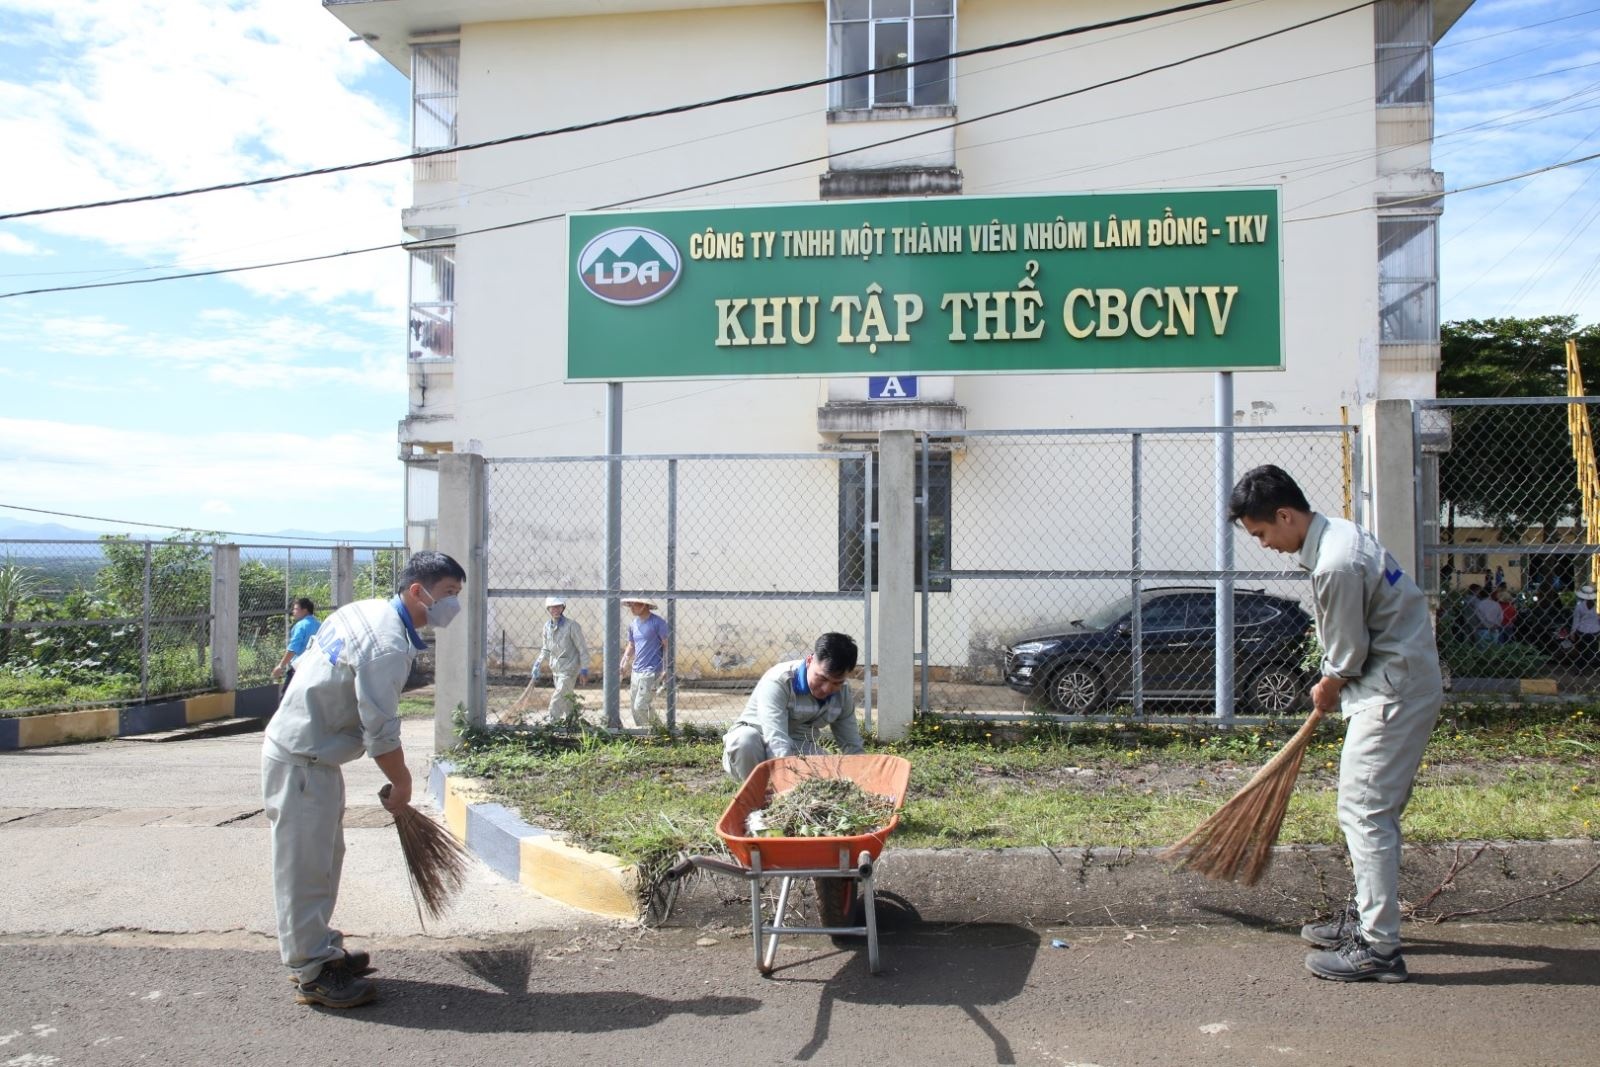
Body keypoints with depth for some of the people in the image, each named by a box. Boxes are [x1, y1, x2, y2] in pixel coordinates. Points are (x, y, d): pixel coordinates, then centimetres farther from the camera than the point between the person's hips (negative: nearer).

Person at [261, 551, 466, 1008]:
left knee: (323, 858, 19)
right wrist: (401, 784, -7)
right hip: (302, 763, -11)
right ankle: (313, 974, 9)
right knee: (305, 867, -1)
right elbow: (381, 731, -22)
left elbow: (305, 662, 17)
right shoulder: (388, 646, -25)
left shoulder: (364, 610, 6)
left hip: (304, 751, 11)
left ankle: (318, 949, 32)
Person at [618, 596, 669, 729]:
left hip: (651, 672, -7)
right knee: (634, 706, 9)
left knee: (640, 707, -13)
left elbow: (667, 646, -9)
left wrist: (666, 670, -13)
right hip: (636, 671, 7)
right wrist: (623, 665, 9)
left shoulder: (657, 622, -10)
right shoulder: (633, 623, 10)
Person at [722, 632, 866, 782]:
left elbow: (853, 747, -1)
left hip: (799, 752, 5)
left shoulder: (844, 695, -6)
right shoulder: (778, 681, -26)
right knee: (745, 738, -40)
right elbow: (777, 742, -38)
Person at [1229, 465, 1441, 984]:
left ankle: (1379, 947, -2)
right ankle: (1367, 916, 30)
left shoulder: (1336, 566, -25)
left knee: (1365, 810, -8)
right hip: (1396, 683, 11)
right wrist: (1334, 682, 11)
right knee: (1368, 808, 18)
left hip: (1393, 692, -11)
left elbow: (1348, 652, -16)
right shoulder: (1338, 533, 7)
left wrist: (1330, 685, 3)